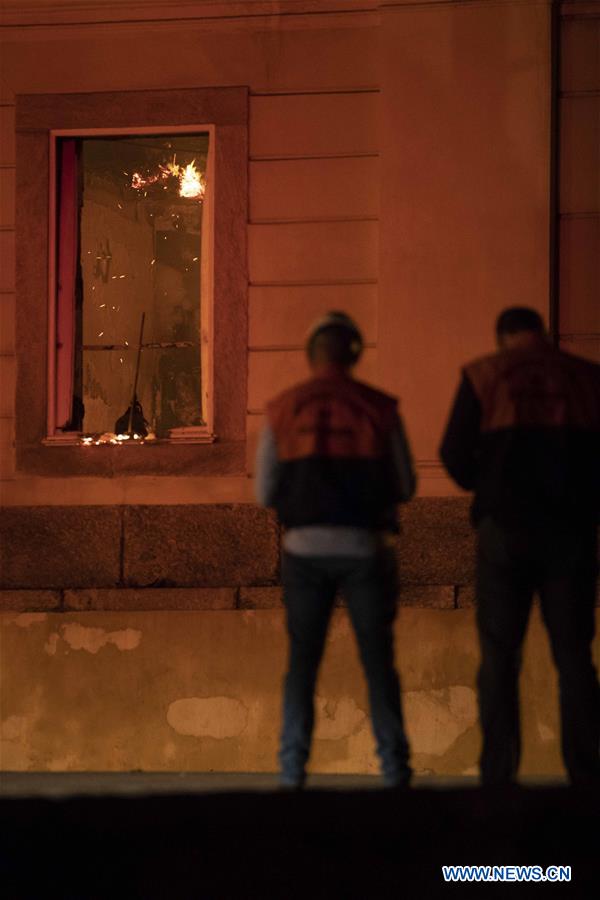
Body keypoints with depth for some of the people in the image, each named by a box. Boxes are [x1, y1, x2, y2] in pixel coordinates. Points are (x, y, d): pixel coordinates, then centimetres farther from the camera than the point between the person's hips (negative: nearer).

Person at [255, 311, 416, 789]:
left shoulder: (283, 409, 2)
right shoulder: (379, 409, 0)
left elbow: (266, 492, 4)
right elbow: (405, 487, 4)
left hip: (305, 549, 1)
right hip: (364, 547, -1)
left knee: (302, 662, 8)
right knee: (378, 661, 6)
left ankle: (293, 766, 3)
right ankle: (394, 765, 2)